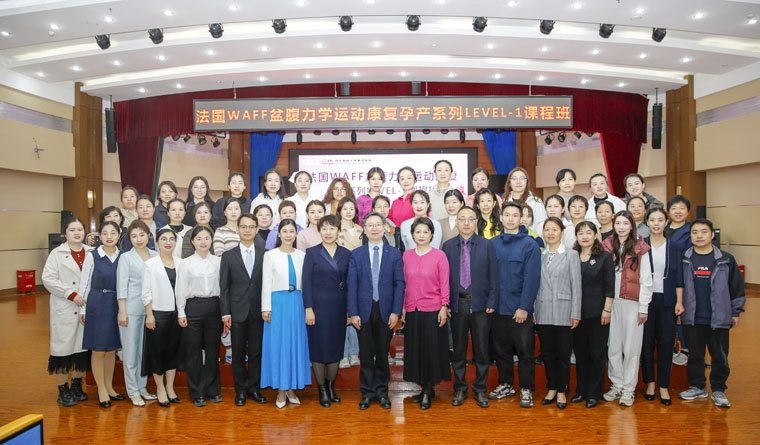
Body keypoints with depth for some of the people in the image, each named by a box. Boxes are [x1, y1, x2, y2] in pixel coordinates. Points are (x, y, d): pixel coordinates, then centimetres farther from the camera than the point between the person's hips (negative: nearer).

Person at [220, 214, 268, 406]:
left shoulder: (265, 254, 4)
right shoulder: (228, 256, 4)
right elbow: (224, 287, 2)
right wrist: (225, 313, -5)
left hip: (258, 312, 0)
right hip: (238, 312, 0)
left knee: (256, 352, 7)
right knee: (238, 353, 7)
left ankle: (254, 388, 20)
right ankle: (241, 390, 20)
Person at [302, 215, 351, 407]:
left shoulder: (346, 254, 6)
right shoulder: (312, 252, -2)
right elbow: (306, 282, -5)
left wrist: (350, 310, 4)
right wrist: (308, 308, -11)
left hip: (338, 306, 3)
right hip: (318, 305, -3)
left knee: (336, 347, 10)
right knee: (318, 347, 3)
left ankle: (331, 386, 25)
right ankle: (322, 390, 17)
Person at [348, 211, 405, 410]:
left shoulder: (394, 254, 3)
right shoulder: (356, 254, 4)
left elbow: (399, 283, 0)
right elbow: (352, 285, 0)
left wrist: (396, 311, -8)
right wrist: (353, 313, -7)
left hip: (386, 310, 0)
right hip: (364, 311, 0)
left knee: (383, 354, 9)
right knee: (366, 354, 7)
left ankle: (382, 392, 23)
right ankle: (367, 393, 20)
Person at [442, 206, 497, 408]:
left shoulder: (486, 245, 2)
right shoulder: (448, 246, 5)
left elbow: (493, 276, 1)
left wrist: (491, 302, -5)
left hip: (480, 303, -1)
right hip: (457, 303, 1)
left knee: (481, 350, 6)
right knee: (459, 349, 9)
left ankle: (480, 390, 21)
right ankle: (460, 389, 23)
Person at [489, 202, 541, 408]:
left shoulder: (529, 244, -6)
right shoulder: (493, 243, 6)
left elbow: (532, 278, -10)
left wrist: (524, 307, -14)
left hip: (521, 309, -4)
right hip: (498, 307, 4)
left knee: (524, 350, 5)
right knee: (501, 349, 14)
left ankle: (526, 389, 19)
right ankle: (505, 384, 30)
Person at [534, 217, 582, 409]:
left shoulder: (571, 255, 0)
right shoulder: (539, 256, 9)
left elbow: (576, 286, -3)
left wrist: (575, 314, -7)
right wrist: (531, 310, 5)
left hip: (563, 312, -3)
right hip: (543, 312, 3)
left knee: (563, 354, 4)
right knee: (547, 353, 10)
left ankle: (562, 391, 17)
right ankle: (551, 388, 24)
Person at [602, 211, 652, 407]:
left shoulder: (640, 249, 2)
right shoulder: (607, 247, 8)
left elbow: (646, 280, 1)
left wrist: (643, 308, -4)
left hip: (632, 303, -2)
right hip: (611, 302, 2)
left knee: (631, 348, 2)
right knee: (613, 347, 6)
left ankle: (628, 389, 12)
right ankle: (617, 385, 19)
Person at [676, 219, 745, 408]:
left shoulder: (726, 259, 0)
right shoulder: (684, 259, 3)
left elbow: (737, 287, 6)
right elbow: (678, 283, 12)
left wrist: (736, 313, 6)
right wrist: (679, 302, 2)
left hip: (719, 318, -1)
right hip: (692, 318, 1)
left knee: (720, 356, 6)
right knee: (695, 354, 10)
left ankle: (718, 390, 21)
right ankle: (697, 387, 24)